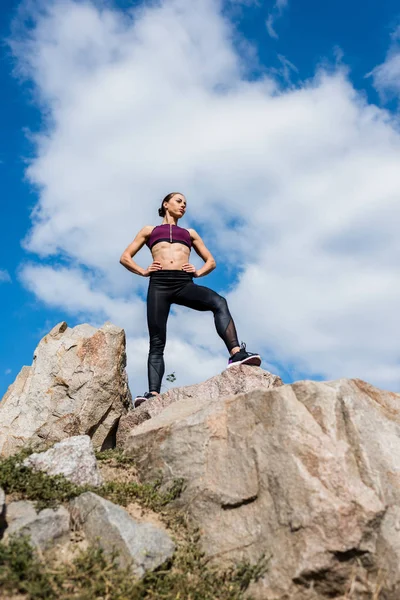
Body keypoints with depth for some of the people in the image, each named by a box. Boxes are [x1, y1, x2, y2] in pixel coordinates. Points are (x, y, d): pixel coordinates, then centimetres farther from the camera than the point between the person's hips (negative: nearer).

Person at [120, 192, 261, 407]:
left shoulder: (190, 233, 31)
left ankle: (236, 354, -43)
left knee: (218, 302, -30)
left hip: (184, 283, 1)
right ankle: (153, 393, -19)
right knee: (157, 343, -11)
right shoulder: (150, 230, 26)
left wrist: (198, 272, 8)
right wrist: (143, 271, 4)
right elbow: (125, 257, 21)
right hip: (159, 284, -1)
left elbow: (211, 261, 29)